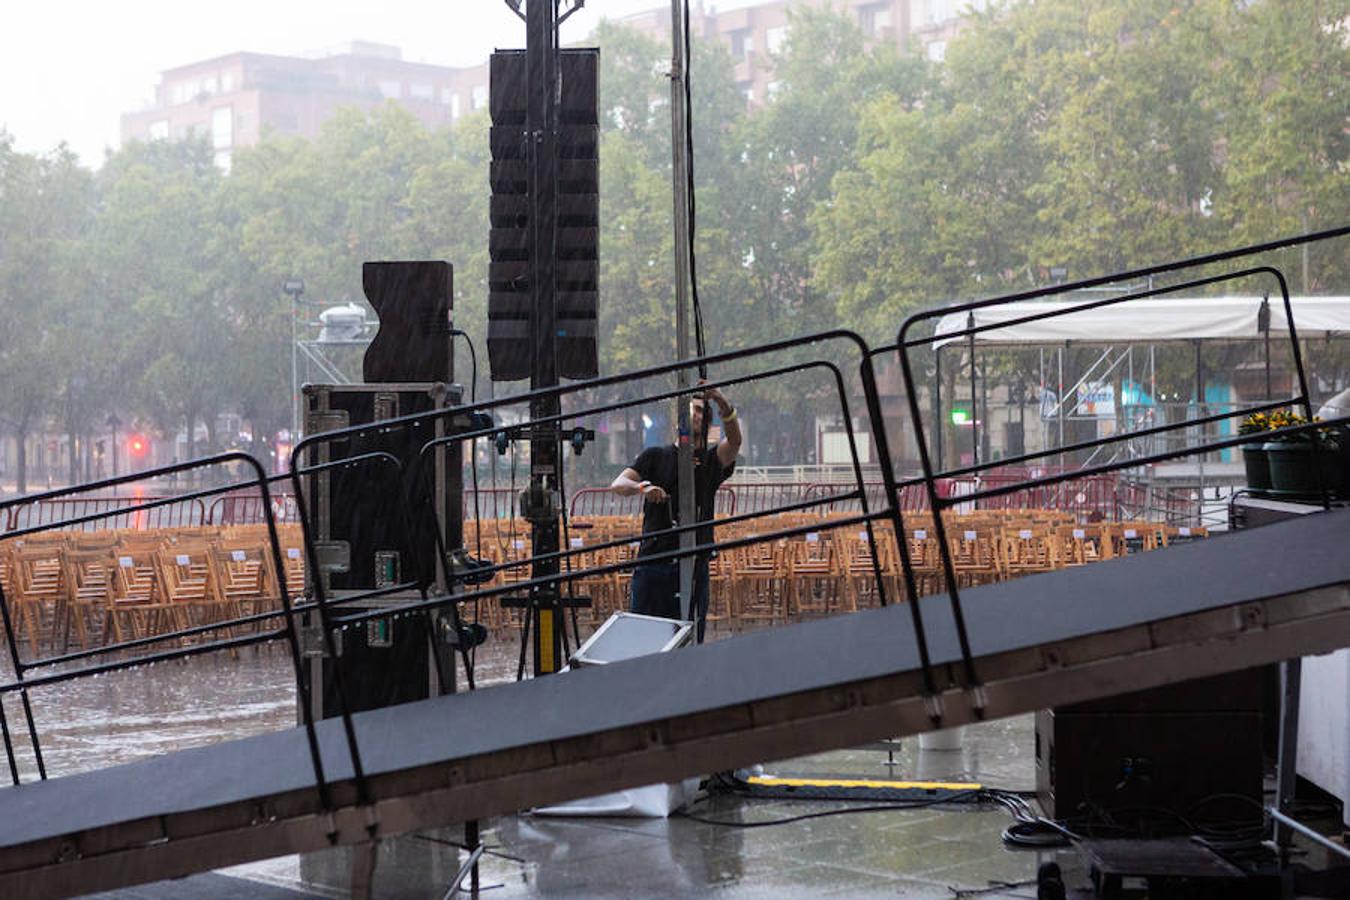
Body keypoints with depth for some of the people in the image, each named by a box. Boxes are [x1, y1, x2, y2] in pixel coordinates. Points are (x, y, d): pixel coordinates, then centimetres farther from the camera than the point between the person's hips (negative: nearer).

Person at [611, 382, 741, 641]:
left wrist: (721, 402, -27)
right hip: (652, 559, 0)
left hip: (694, 564, 0)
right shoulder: (655, 456, 12)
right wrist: (642, 487, -24)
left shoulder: (712, 460, 12)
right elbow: (618, 485, 0)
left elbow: (734, 440, -9)